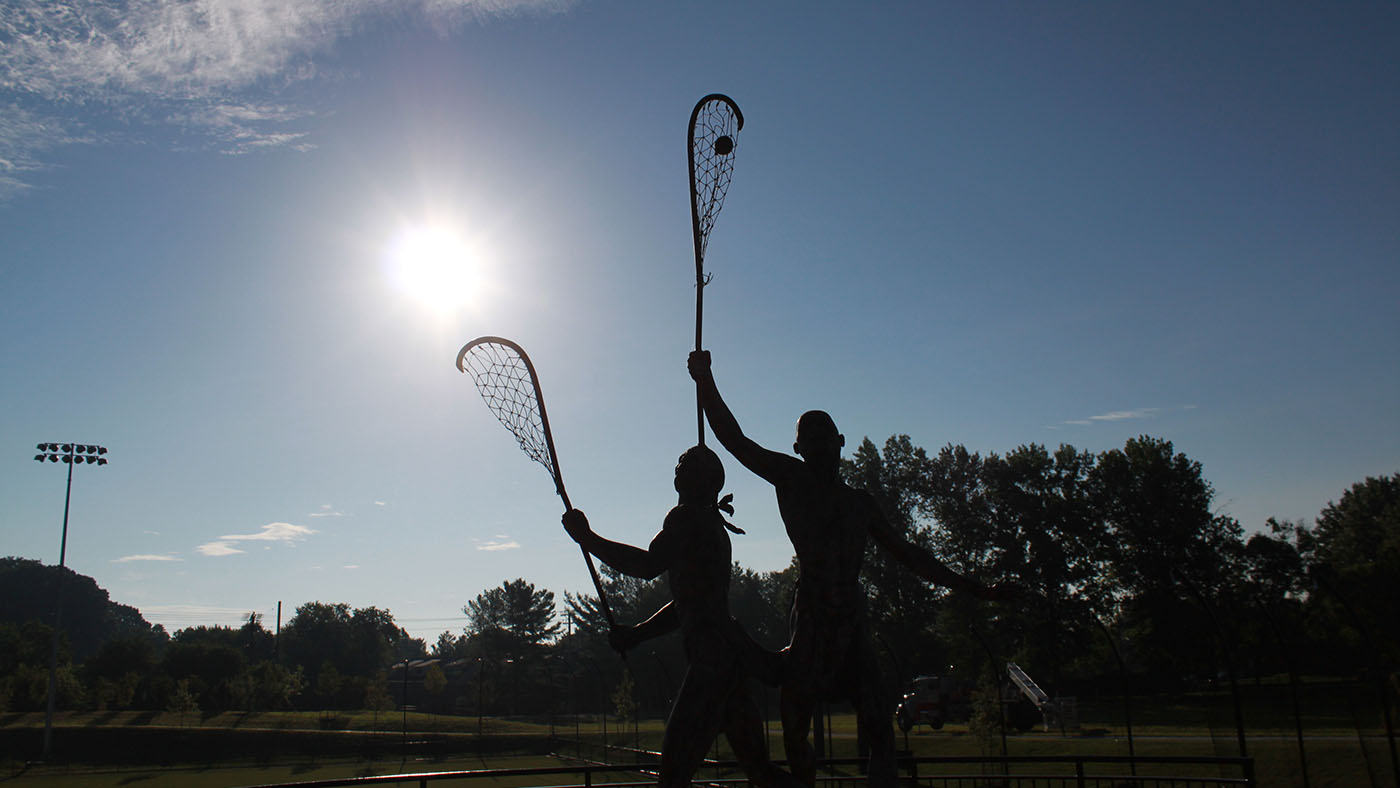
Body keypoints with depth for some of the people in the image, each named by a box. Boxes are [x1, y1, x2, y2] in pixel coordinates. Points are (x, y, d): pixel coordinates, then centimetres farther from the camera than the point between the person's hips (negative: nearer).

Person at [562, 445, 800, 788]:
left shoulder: (687, 518, -6)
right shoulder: (712, 527, 23)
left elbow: (648, 565, -22)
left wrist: (588, 539, -15)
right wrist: (636, 633, 24)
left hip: (713, 655, -10)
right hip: (730, 653, 10)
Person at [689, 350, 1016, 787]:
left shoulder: (861, 503, 22)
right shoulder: (791, 480, 9)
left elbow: (909, 555, 27)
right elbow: (735, 441, 0)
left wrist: (977, 589, 28)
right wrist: (706, 383, -11)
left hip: (853, 627, 4)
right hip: (810, 625, -4)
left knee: (879, 731, -5)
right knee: (794, 735, -4)